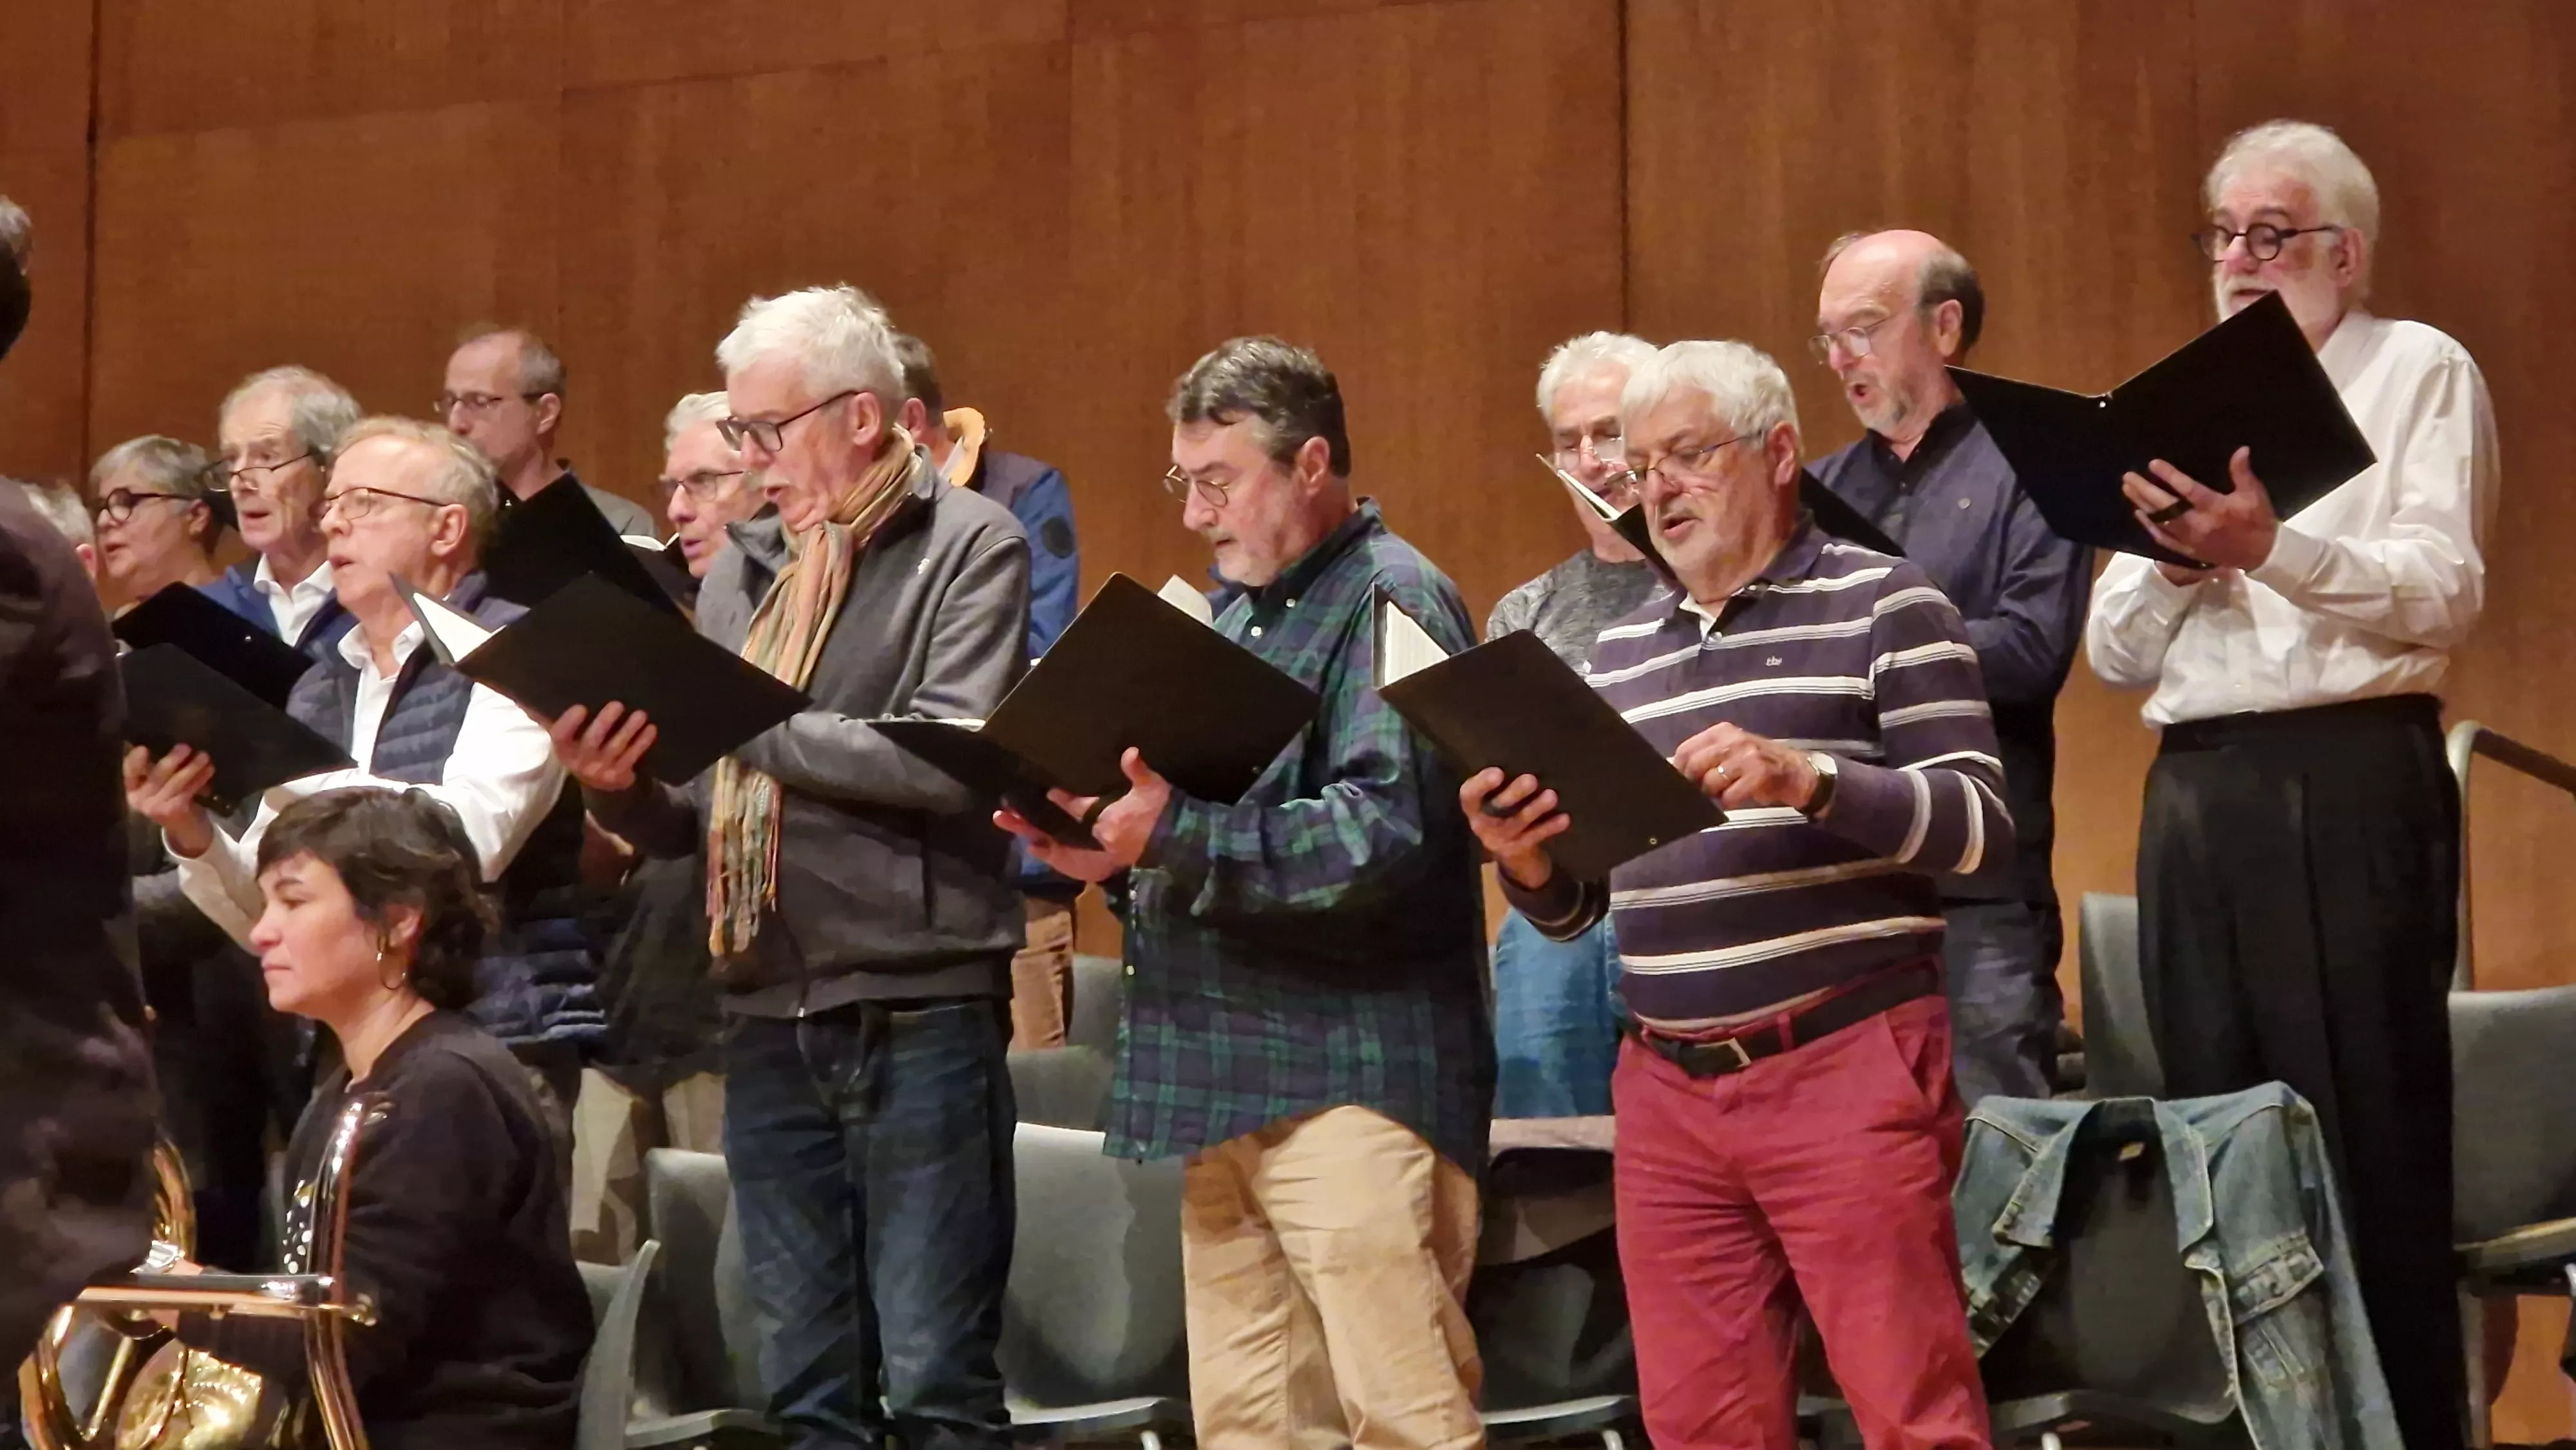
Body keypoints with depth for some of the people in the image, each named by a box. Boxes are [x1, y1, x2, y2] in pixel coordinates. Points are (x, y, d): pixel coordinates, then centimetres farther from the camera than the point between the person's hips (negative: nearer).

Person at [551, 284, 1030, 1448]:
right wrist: (618, 782, -6)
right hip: (770, 1019, 6)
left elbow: (954, 760, -18)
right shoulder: (745, 570, 15)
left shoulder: (969, 547, -2)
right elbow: (689, 819, 15)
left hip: (919, 1013, -6)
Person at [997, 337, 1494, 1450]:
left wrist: (1174, 835, -22)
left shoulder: (1389, 602, -7)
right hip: (1234, 1079, 9)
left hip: (1353, 1075, -9)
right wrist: (1111, 842, 3)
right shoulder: (1242, 615, 20)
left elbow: (1383, 831, -20)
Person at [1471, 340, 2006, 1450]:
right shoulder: (1621, 649, 17)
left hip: (1848, 1065, -5)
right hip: (1666, 1087, 5)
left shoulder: (1881, 604, 1)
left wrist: (1808, 780, -22)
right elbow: (1577, 904, 19)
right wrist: (1527, 859, -4)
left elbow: (1979, 823, -7)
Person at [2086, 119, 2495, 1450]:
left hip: (2351, 781, -6)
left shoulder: (2419, 371, 4)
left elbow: (2443, 592, -10)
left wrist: (2271, 550, -24)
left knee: (2369, 1144, -7)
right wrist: (2175, 555, -6)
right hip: (2196, 792, 6)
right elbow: (2115, 657, 14)